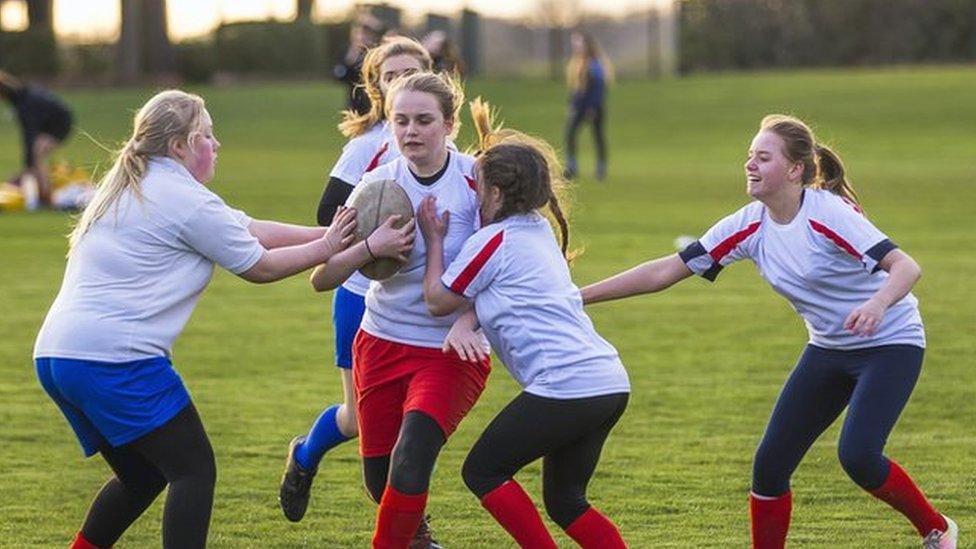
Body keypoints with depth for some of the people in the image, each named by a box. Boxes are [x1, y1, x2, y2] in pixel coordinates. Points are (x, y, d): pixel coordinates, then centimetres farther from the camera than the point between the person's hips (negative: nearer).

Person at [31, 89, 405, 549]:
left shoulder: (130, 187, 21)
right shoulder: (186, 200, -9)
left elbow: (246, 230, 21)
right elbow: (257, 266, 2)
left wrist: (326, 233, 18)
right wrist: (327, 248, 13)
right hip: (116, 356, -9)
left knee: (141, 476, 20)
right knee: (193, 471, -2)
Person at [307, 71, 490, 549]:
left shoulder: (476, 178, -10)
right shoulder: (379, 184, -3)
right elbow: (322, 278, -7)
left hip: (451, 351, -3)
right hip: (382, 344, 3)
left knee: (409, 468, -23)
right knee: (379, 479, 10)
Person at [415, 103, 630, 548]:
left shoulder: (494, 240, -5)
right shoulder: (540, 230, 20)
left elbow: (437, 300, 5)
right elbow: (486, 293, 19)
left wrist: (433, 240, 16)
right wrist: (464, 323, -1)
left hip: (563, 387, -9)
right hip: (610, 383, 9)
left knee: (482, 472, 4)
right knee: (565, 500, 16)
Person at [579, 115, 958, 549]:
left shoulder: (829, 214, -23)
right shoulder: (749, 227, -6)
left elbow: (905, 267, -29)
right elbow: (663, 272, -4)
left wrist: (877, 304, -52)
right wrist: (577, 297, -8)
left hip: (890, 344, -6)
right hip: (828, 348, 6)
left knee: (857, 456, -23)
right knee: (770, 464, -4)